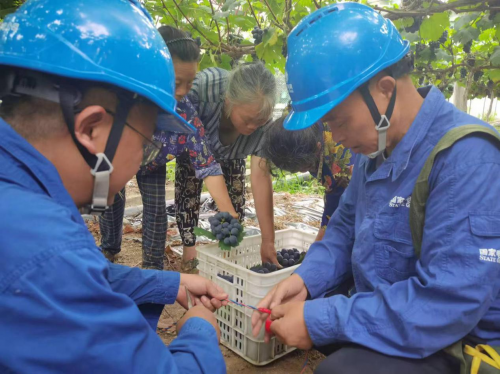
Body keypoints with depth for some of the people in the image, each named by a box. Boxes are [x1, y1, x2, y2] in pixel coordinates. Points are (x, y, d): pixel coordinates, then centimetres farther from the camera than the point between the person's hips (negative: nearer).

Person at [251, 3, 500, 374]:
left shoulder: (468, 159, -27)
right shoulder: (377, 146, 0)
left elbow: (448, 304, -32)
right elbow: (347, 225, 9)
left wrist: (320, 321, -27)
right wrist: (306, 279, -8)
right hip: (381, 312, 8)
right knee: (283, 305, 9)